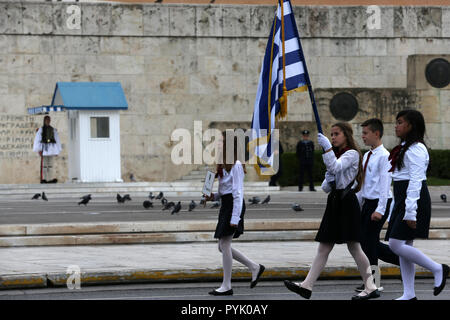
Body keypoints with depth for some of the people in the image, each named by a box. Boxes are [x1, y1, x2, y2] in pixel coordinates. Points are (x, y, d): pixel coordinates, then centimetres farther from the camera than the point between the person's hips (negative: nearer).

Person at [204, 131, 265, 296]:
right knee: (223, 246, 11)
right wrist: (214, 197, 3)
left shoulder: (236, 166, -14)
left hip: (234, 205, -10)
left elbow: (238, 193, -17)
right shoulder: (224, 164, 15)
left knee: (224, 245, -7)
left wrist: (235, 218, -20)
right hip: (226, 204, 10)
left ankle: (226, 286, -1)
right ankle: (255, 267, 19)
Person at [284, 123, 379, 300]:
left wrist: (327, 147, -26)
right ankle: (307, 286, -2)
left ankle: (371, 288, 0)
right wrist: (328, 181, -1)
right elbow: (326, 187, 21)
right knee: (324, 247, 3)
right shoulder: (336, 155, 21)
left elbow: (336, 167, -24)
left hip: (346, 202, -8)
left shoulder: (352, 154, -4)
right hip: (334, 201, 8)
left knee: (353, 246, -7)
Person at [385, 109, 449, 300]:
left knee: (396, 244, -14)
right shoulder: (403, 148, 18)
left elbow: (416, 181, -20)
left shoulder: (416, 149, -13)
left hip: (414, 198, -10)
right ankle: (409, 295, 8)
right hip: (402, 199, 10)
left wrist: (410, 212, -25)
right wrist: (398, 209, 19)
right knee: (404, 247, 7)